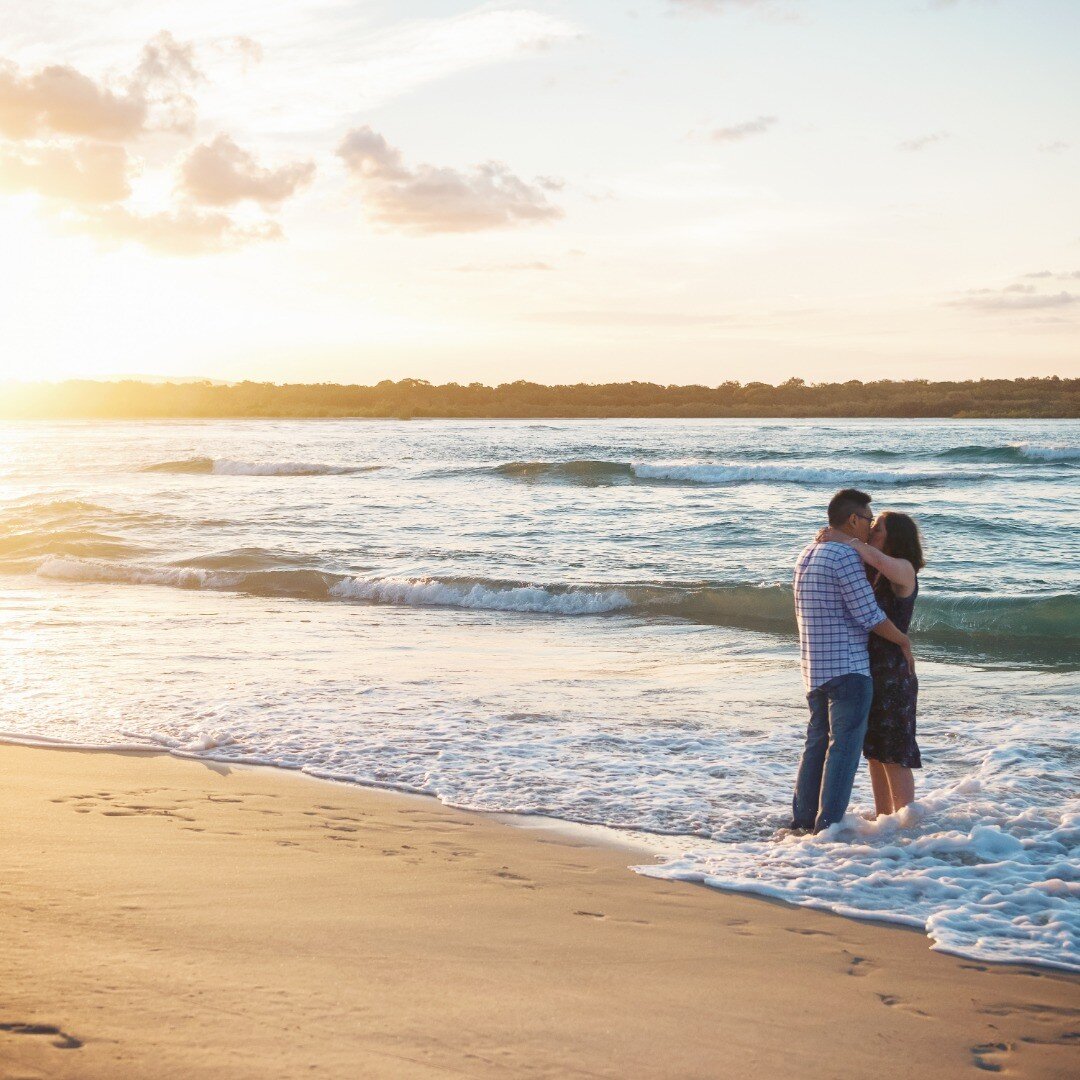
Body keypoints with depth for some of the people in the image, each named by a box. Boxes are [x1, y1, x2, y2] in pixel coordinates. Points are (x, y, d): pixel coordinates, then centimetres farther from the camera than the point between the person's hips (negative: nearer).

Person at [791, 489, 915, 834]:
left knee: (817, 741, 15)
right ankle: (829, 824, -4)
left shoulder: (807, 554, 13)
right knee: (845, 745, -3)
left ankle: (803, 817, 19)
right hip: (848, 667, -9)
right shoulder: (846, 556, -16)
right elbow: (869, 615, -16)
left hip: (814, 667, 9)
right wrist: (904, 641, -1)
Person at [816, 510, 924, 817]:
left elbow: (882, 562, -36)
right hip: (867, 675, 8)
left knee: (895, 757, -3)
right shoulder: (870, 573, 10)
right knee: (874, 753, 13)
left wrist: (845, 539, -25)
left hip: (893, 676, -8)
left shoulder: (904, 571, -13)